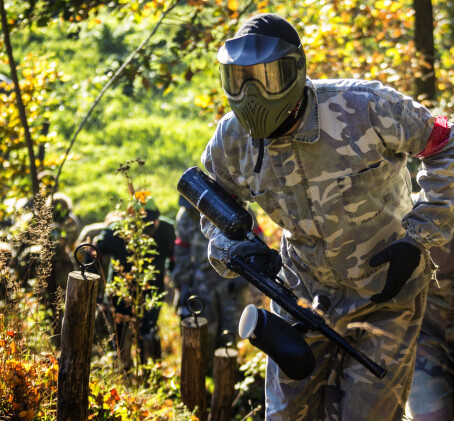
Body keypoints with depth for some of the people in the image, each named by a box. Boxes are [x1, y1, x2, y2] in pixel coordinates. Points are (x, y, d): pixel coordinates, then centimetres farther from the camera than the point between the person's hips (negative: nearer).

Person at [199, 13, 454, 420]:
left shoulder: (364, 108, -25)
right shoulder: (233, 137, -12)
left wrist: (418, 237, -16)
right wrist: (230, 248, -16)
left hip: (385, 292, -3)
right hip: (305, 293, 4)